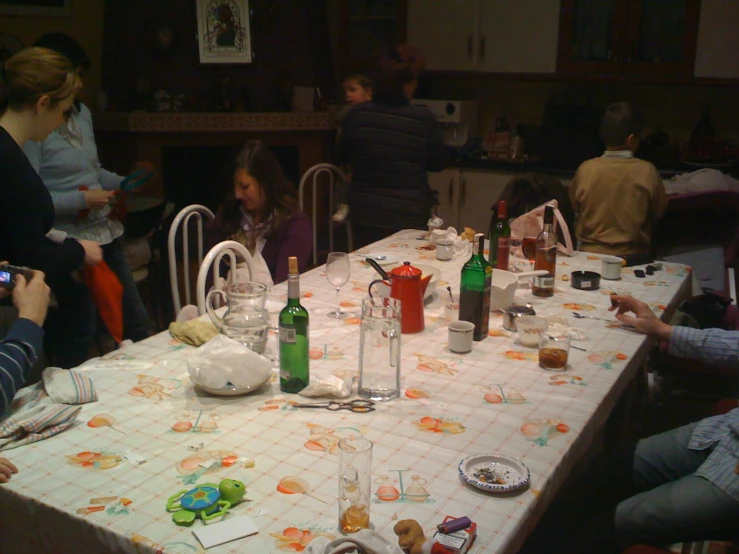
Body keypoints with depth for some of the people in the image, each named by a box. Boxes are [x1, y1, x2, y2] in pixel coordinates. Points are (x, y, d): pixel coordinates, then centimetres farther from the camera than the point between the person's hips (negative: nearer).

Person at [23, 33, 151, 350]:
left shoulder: (82, 113, 9)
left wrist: (123, 183, 2)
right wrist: (82, 199, -20)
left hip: (106, 233, 8)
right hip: (70, 241, -8)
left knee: (135, 318, 15)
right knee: (80, 333, 4)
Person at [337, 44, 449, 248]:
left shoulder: (357, 114, -9)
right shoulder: (424, 119, -15)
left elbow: (344, 155, 8)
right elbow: (439, 162, 0)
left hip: (364, 215, 2)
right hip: (408, 218, -2)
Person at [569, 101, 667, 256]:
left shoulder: (586, 169, -9)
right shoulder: (647, 171, -11)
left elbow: (575, 206, 7)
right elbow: (659, 212, 3)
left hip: (590, 253, 1)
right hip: (633, 255, -1)